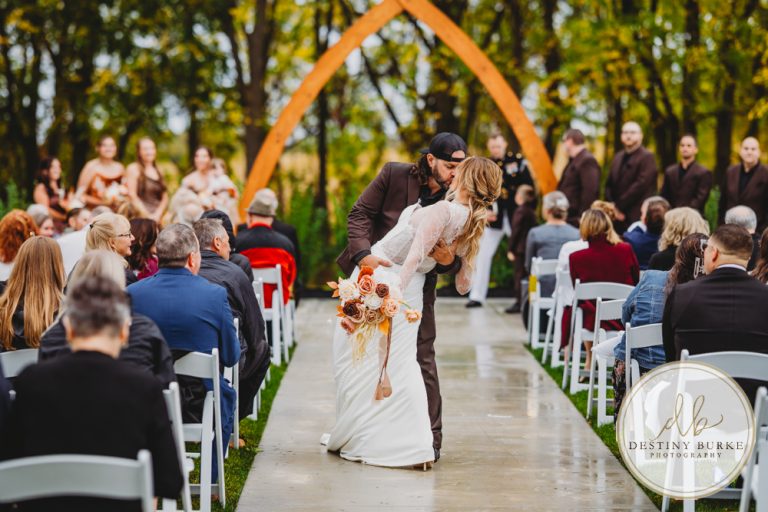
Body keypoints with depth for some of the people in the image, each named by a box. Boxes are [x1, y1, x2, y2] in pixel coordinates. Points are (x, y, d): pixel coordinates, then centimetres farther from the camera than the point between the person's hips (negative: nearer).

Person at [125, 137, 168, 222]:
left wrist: (158, 214, -3)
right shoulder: (133, 169, 5)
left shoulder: (159, 171, 20)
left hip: (158, 217, 4)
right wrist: (147, 216, -9)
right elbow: (132, 196, -3)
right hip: (140, 216, -4)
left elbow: (165, 197, 15)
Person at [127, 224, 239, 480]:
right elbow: (231, 357, -4)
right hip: (198, 405, -2)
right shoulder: (215, 295, -14)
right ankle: (210, 482, 39)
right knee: (227, 393, 32)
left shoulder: (131, 293, -9)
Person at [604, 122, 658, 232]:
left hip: (638, 216, -6)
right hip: (617, 216, 6)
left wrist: (619, 206, -12)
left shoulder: (647, 157, -4)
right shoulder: (618, 157, 18)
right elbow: (609, 185, 16)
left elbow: (640, 185, -13)